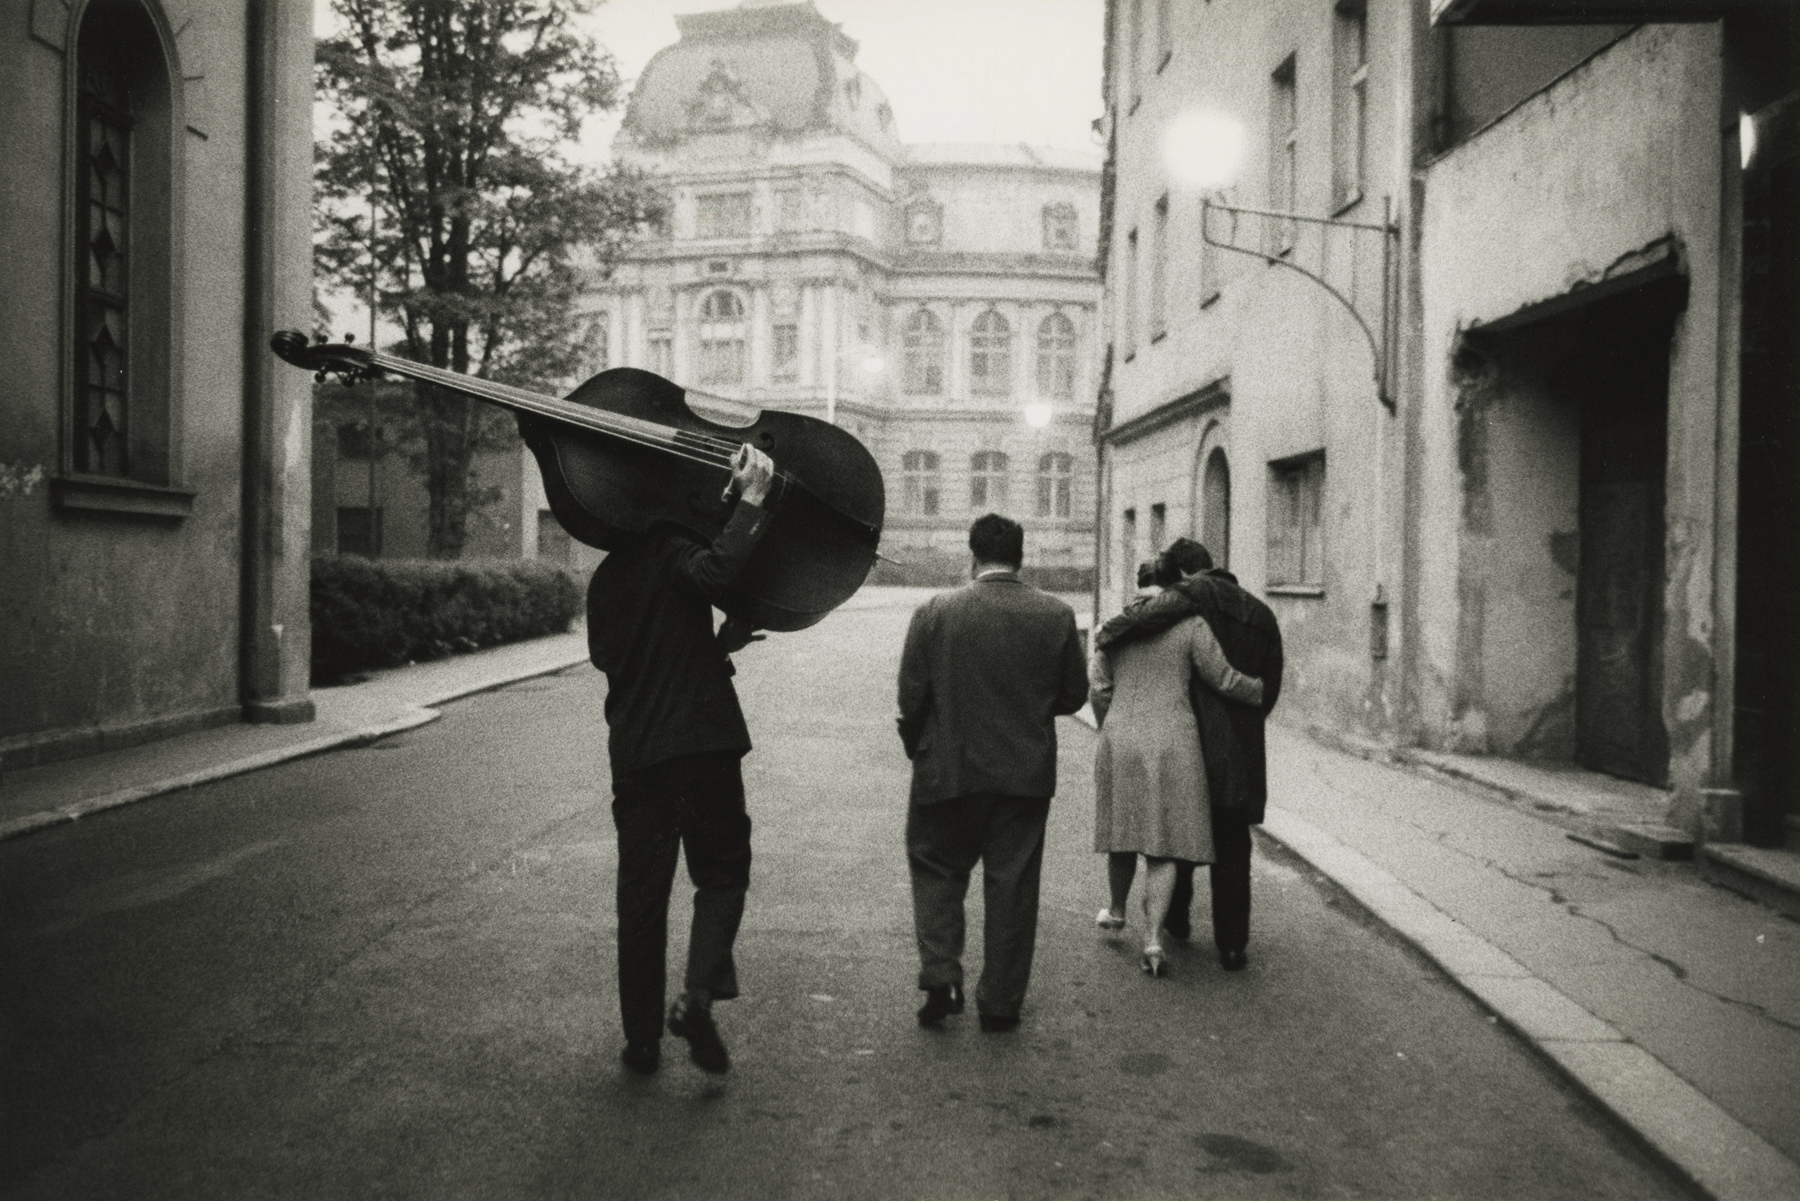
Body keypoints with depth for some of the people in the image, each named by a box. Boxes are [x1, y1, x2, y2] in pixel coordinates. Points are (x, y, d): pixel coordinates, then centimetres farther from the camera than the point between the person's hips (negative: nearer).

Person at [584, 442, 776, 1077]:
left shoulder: (605, 578, 16)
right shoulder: (670, 548, -7)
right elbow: (716, 570, -29)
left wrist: (718, 645, 18)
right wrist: (752, 498, -21)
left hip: (632, 753, 6)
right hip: (700, 741, -6)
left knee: (641, 894, 12)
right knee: (722, 871, 9)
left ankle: (642, 1038, 16)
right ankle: (698, 992, -12)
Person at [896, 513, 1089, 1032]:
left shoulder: (933, 612, -9)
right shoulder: (1057, 616, -4)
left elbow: (911, 697, -7)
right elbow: (1074, 694, 3)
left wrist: (918, 748, 10)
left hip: (948, 771, -1)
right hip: (1026, 775, 1)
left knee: (937, 871, 17)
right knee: (1013, 886, 10)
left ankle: (941, 979, 4)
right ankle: (1001, 1003, 16)